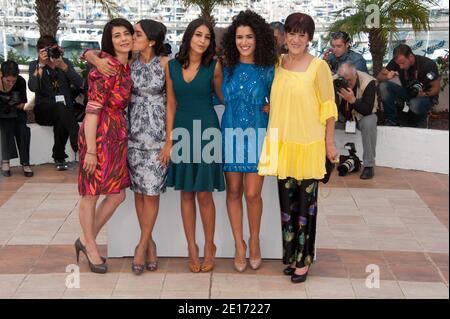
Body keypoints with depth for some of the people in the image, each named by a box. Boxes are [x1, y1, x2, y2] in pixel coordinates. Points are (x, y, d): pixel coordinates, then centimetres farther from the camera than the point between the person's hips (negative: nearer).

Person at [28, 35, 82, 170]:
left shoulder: (66, 62, 9)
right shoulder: (35, 65, 6)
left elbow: (79, 83, -8)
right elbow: (33, 87, -14)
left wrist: (63, 67, -19)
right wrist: (41, 65, -19)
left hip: (65, 109, 1)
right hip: (44, 110, -1)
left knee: (61, 121, -34)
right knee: (60, 107, -35)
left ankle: (59, 157, -22)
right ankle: (79, 146, -43)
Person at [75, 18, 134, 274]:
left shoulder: (128, 67, 10)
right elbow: (93, 109, -17)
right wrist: (91, 150, -19)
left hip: (119, 135, 8)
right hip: (99, 133, -8)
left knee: (117, 194, 12)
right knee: (92, 192, 6)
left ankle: (87, 239, 29)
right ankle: (90, 247, 23)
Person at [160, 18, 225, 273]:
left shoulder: (214, 66, -4)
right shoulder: (172, 66, 3)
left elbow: (223, 97, 8)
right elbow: (171, 105, 5)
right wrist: (169, 141, 2)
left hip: (206, 130, -3)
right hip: (182, 130, 3)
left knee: (204, 194, 0)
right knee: (186, 193, 8)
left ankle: (209, 246, 18)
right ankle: (192, 247, 20)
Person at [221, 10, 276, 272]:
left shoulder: (267, 70, 0)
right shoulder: (227, 68, 5)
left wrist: (267, 108, -8)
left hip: (257, 135, -2)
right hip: (231, 134, 2)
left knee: (253, 193, -5)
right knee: (233, 191, 6)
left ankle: (254, 241, 19)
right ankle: (239, 244, 20)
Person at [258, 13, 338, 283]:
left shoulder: (319, 66, -8)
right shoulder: (277, 63, 6)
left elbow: (328, 107, -5)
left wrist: (330, 143, -5)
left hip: (309, 145, -4)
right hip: (283, 143, 4)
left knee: (306, 202, 3)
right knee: (286, 201, 12)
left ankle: (303, 260, 15)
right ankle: (290, 255, 25)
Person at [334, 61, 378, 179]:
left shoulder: (368, 82, -24)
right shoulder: (335, 81, -16)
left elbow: (368, 110, -31)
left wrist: (352, 100, -44)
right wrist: (334, 92, -34)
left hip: (362, 115, -3)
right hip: (342, 115, 3)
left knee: (369, 123, -36)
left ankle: (369, 165, -24)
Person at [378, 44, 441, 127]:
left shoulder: (428, 64, -24)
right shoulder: (396, 62, -13)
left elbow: (436, 88, -16)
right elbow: (379, 76, -9)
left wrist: (422, 94, -33)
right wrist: (387, 77, -32)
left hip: (426, 96, -4)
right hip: (407, 93, 4)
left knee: (415, 105, -39)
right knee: (383, 86, -20)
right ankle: (392, 120, -11)